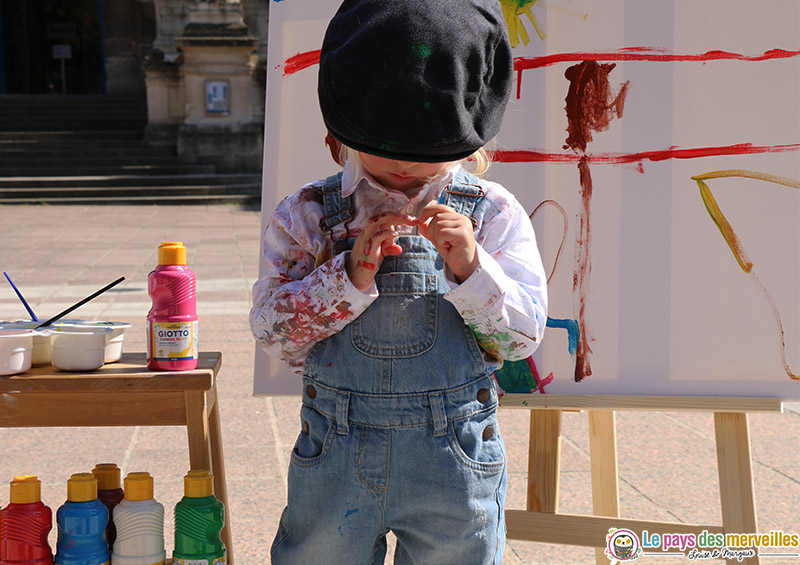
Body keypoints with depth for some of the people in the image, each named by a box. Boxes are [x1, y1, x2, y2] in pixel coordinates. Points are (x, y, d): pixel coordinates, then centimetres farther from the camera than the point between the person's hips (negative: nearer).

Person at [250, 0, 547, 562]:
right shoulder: (308, 214, -1)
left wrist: (470, 268, -23)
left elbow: (524, 335, -7)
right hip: (335, 456, 1)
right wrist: (350, 275, -20)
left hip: (454, 461, 0)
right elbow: (272, 330, -7)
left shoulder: (492, 213, -2)